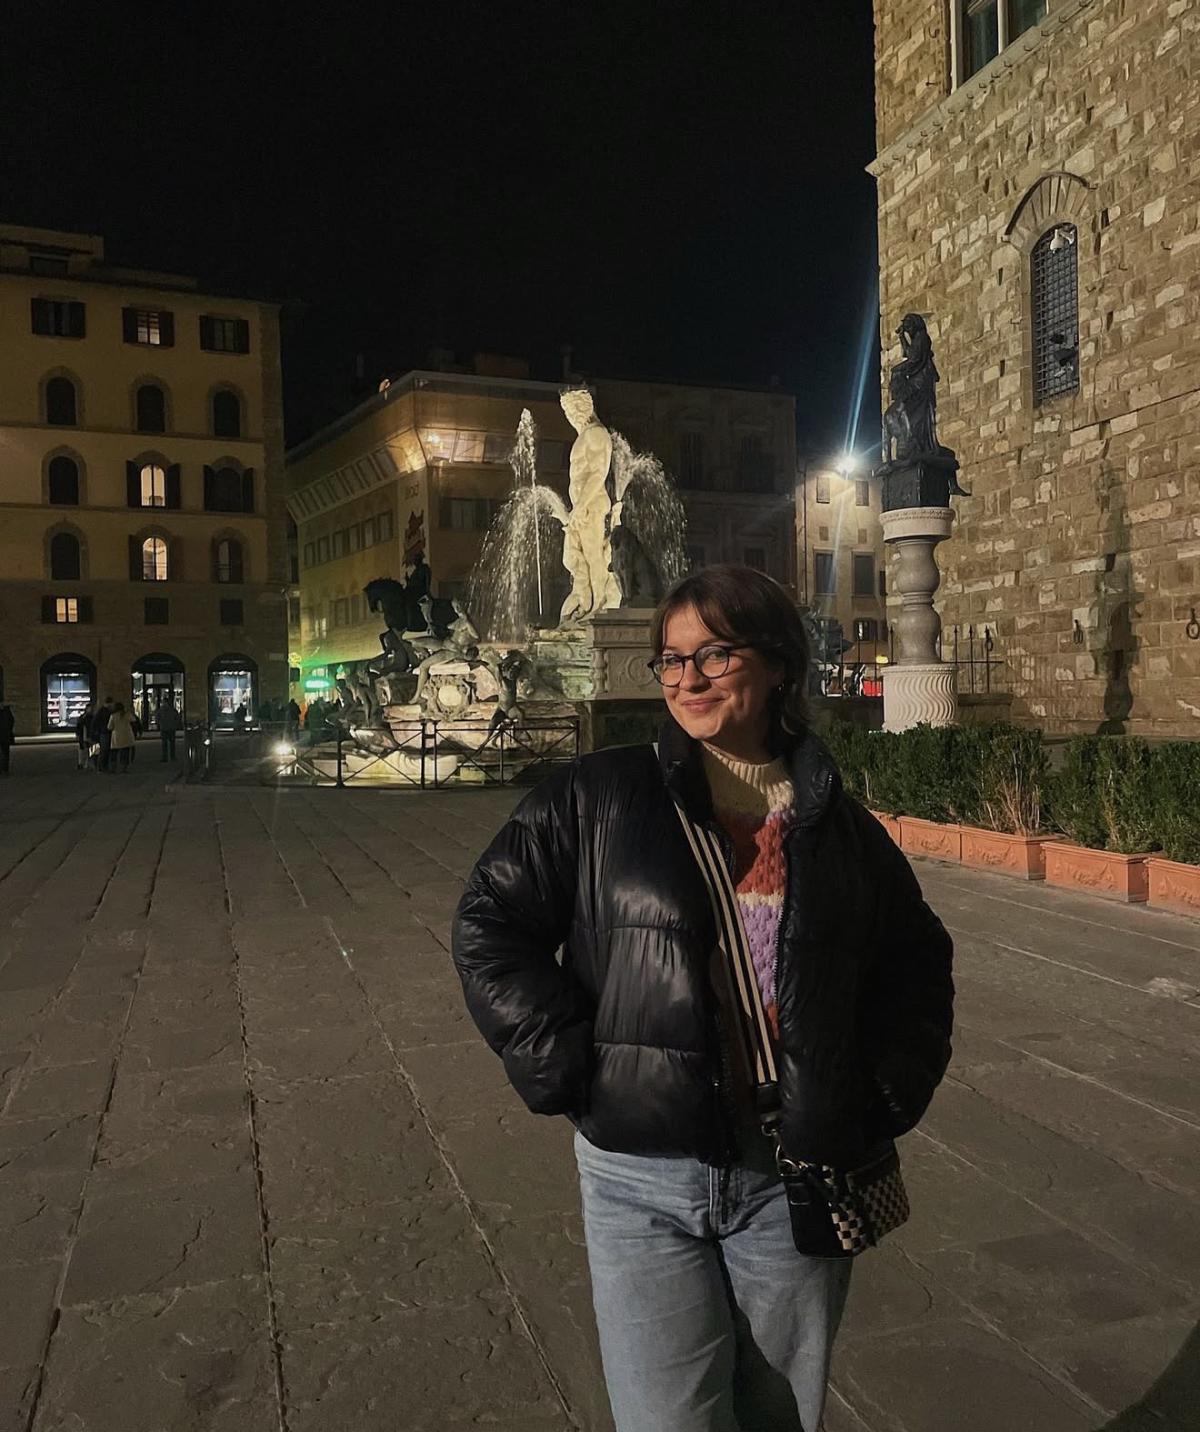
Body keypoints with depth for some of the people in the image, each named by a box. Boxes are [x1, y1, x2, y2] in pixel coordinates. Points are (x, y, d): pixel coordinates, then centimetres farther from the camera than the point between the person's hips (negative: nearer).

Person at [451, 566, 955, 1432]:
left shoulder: (842, 829, 4)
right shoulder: (598, 800, -4)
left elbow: (918, 964, 17)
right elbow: (489, 924, -3)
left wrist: (886, 1096, 7)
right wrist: (564, 1065, -9)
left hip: (796, 1184, 3)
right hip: (642, 1177, -2)